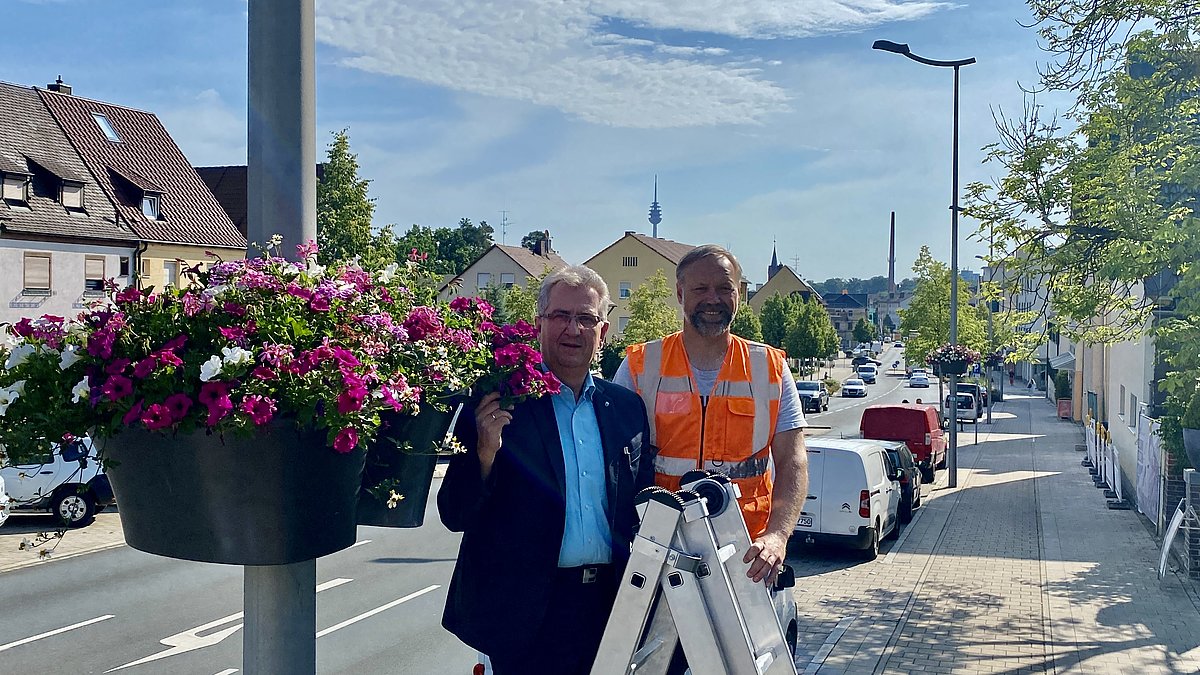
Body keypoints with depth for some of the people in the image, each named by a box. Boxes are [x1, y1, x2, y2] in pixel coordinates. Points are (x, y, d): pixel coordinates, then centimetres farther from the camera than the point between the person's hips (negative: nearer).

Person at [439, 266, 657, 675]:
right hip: (526, 611, -4)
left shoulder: (627, 408, 7)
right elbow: (455, 516, -7)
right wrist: (486, 452, -23)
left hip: (610, 606, 4)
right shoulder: (499, 406, -6)